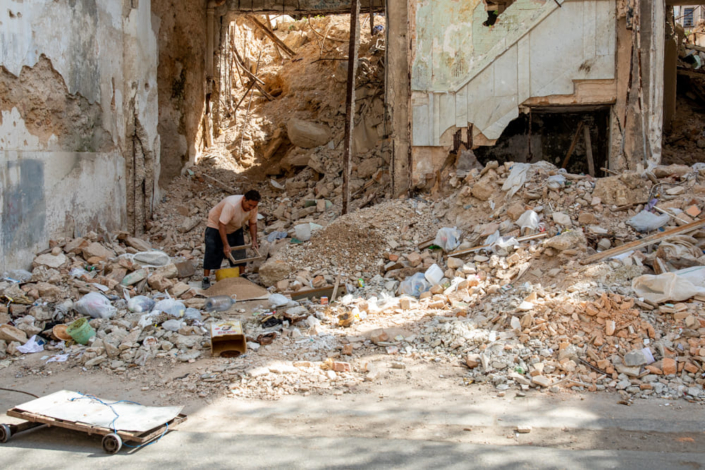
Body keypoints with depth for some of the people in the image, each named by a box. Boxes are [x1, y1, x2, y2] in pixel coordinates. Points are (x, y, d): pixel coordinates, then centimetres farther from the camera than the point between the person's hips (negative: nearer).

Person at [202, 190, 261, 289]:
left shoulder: (253, 207, -19)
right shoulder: (231, 205, -40)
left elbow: (253, 223, -3)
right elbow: (222, 225, -39)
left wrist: (254, 240, -15)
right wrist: (226, 245, -41)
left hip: (235, 229, 6)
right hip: (216, 225, -6)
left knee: (240, 253, 2)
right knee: (212, 252, -12)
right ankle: (206, 278, -6)